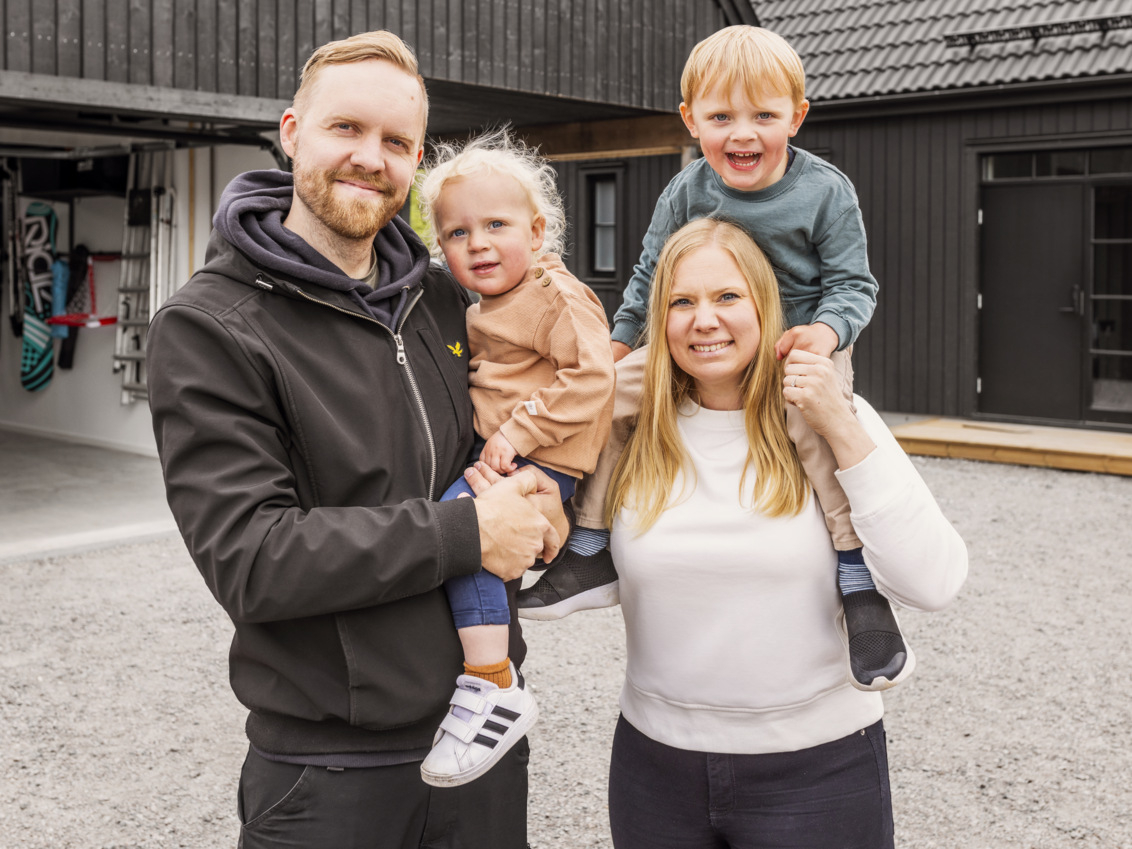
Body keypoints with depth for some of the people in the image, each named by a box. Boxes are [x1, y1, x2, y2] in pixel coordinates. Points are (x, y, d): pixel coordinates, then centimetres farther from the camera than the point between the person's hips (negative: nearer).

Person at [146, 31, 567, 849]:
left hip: (485, 720, 5)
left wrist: (530, 496, -4)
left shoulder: (439, 297, 5)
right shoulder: (208, 327, -12)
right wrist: (466, 531, -20)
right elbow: (247, 557, -20)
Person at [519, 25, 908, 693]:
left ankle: (859, 584, -25)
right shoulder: (685, 194, -2)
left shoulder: (826, 192, -10)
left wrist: (826, 330, -27)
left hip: (800, 344, -4)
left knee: (816, 423, -36)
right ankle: (591, 552, 3)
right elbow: (652, 276, 13)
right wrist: (622, 339, 15)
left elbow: (852, 282, -7)